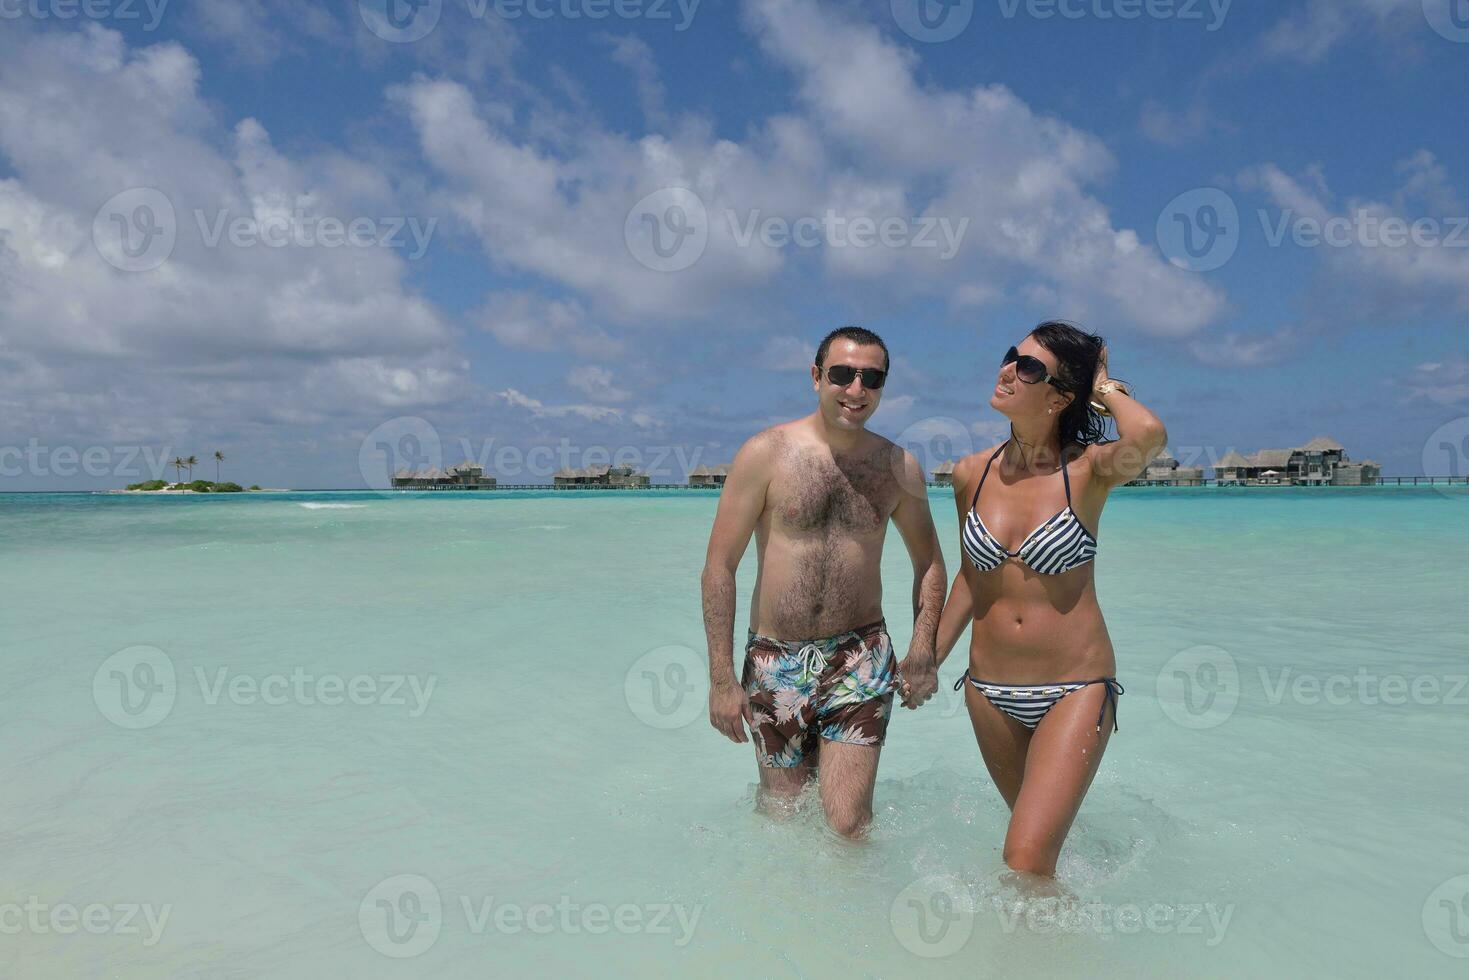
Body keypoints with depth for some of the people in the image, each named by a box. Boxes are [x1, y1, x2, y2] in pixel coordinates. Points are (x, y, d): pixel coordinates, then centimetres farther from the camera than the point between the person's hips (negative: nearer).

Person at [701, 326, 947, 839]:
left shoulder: (898, 466, 2)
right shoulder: (765, 453, -7)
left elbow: (929, 562, 15)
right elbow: (719, 566, -7)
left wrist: (922, 651, 2)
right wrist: (721, 677, -9)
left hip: (861, 656, 1)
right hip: (775, 659, -1)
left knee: (848, 823, -4)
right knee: (782, 804, 12)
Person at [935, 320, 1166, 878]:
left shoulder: (1088, 469, -12)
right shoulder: (971, 474, -1)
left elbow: (1149, 435, -36)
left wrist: (1106, 388, -16)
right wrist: (930, 661, 15)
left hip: (1075, 690, -4)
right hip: (989, 690, 5)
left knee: (1026, 862, -12)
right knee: (1035, 825, 24)